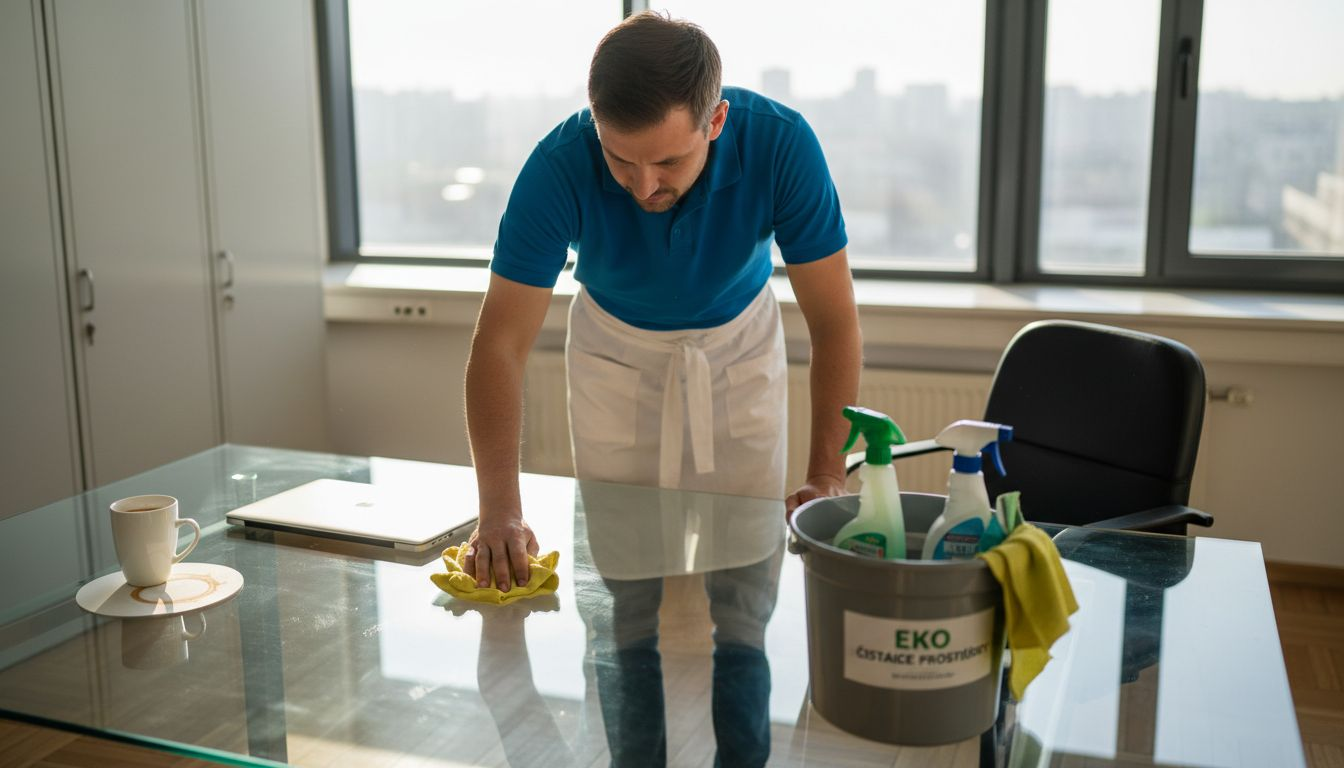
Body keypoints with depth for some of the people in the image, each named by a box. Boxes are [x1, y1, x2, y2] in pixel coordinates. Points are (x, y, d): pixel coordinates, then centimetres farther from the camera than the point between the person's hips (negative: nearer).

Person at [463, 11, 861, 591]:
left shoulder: (781, 143, -32)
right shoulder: (560, 166, -32)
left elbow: (833, 321, -24)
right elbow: (500, 342, -31)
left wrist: (827, 478, -32)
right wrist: (499, 511, -42)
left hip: (739, 344, 0)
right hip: (615, 346, 0)